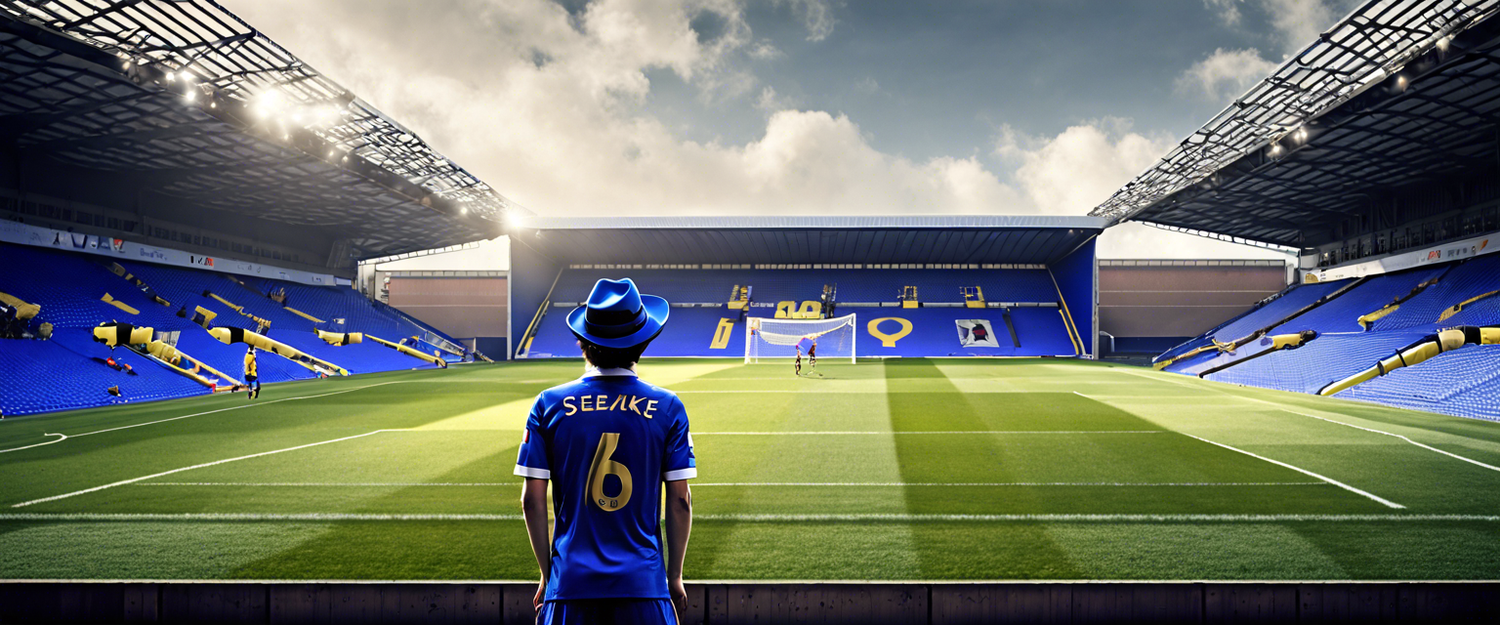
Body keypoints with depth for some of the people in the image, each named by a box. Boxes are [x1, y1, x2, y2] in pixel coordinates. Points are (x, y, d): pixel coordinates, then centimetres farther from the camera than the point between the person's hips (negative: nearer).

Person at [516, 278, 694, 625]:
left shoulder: (549, 405, 0)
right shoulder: (668, 407, -1)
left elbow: (532, 500, 1)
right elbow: (680, 500, 0)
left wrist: (547, 573, 11)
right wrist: (674, 577, 10)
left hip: (571, 583, 1)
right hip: (643, 583, -1)